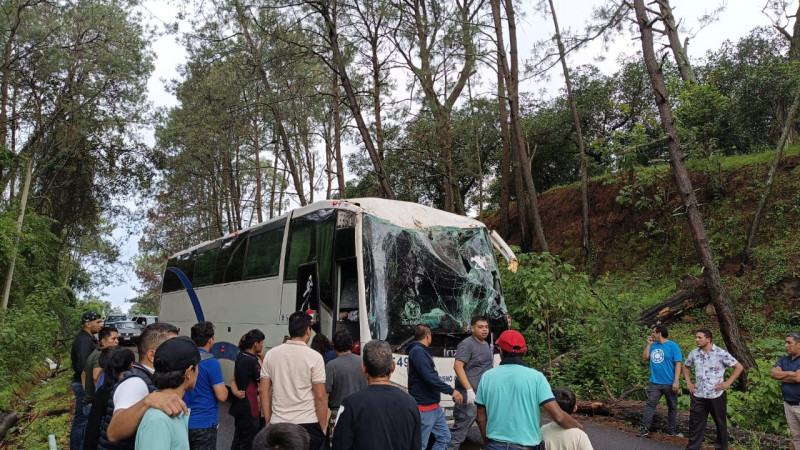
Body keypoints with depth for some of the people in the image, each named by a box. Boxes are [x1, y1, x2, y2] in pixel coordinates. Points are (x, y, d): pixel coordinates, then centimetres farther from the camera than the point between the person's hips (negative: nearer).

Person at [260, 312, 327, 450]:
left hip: (277, 423, 4)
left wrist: (268, 421, 14)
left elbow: (263, 390, 6)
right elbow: (320, 397, -10)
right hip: (307, 423, -3)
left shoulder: (271, 354, 3)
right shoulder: (314, 357, -9)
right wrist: (322, 428, -1)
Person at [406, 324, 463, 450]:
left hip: (434, 406, 10)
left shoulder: (422, 351, 16)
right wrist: (451, 391, -21)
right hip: (424, 408, -10)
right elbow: (429, 377, -25)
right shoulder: (417, 351, -16)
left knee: (444, 437, 14)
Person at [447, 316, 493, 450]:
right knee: (461, 430, -8)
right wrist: (469, 390, -27)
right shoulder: (467, 344, -12)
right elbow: (458, 366, -21)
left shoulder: (486, 345, 15)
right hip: (469, 394, -9)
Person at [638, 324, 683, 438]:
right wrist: (648, 344, 0)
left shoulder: (673, 346, -8)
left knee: (672, 407, 11)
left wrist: (676, 382, -17)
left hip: (670, 384, -4)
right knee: (650, 404, -3)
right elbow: (644, 357, 5)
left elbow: (678, 364, -11)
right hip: (655, 383, 4)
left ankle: (671, 431, 21)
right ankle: (645, 428, -3)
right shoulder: (653, 345, 8)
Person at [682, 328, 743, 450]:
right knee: (695, 424, 5)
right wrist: (688, 382, 8)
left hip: (716, 396, -3)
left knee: (720, 423, 16)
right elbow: (686, 367, 19)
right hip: (698, 396, 3)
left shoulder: (721, 353, -11)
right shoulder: (694, 353, 1)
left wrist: (727, 383, -10)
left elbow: (739, 367, -5)